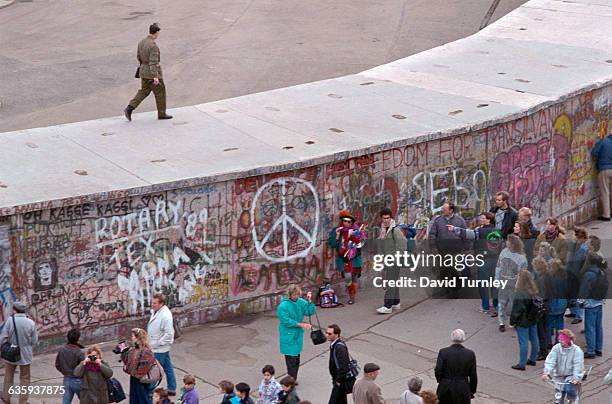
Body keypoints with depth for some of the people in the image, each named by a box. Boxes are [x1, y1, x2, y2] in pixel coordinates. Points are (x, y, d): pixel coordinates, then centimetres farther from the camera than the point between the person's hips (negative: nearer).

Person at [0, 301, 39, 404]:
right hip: (25, 355, 0)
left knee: (9, 376, 19)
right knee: (24, 378, 12)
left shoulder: (10, 320, -15)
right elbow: (34, 341, -5)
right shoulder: (31, 323, -11)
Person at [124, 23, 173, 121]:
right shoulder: (153, 45, -24)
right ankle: (161, 114, 21)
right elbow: (153, 62, -26)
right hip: (153, 72, -8)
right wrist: (155, 77, -25)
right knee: (160, 92, 10)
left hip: (144, 71, 8)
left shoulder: (141, 42, 1)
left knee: (144, 91, 18)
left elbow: (138, 57, 13)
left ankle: (130, 108, 5)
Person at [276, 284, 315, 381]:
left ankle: (293, 379, 30)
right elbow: (286, 321, -20)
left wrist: (309, 301, -14)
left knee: (296, 358, 17)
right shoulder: (283, 306, -19)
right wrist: (301, 324, -22)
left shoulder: (301, 302, -2)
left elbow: (310, 312, 1)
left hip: (298, 335, 7)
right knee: (291, 358, -5)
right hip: (288, 336, -7)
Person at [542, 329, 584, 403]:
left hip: (571, 376, -3)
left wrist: (577, 378, -37)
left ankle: (573, 399, 6)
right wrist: (546, 373, -33)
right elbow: (550, 361, -16)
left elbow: (578, 366, -22)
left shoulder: (576, 350, -14)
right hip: (558, 376, 3)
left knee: (569, 390, -28)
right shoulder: (556, 348, -6)